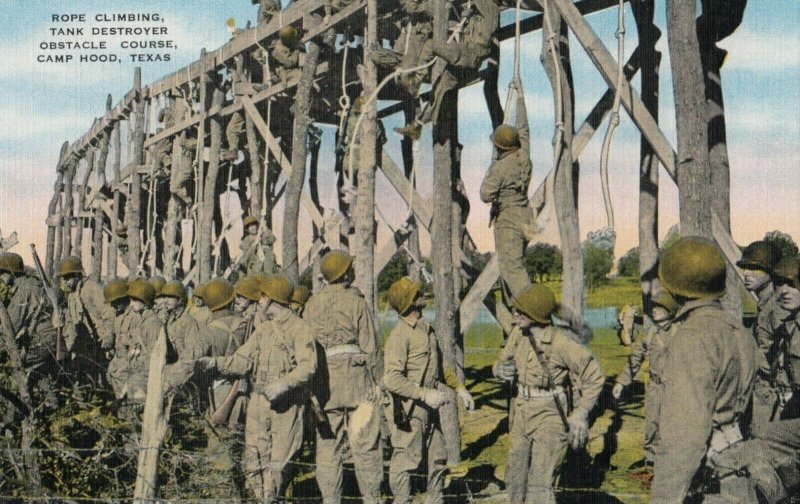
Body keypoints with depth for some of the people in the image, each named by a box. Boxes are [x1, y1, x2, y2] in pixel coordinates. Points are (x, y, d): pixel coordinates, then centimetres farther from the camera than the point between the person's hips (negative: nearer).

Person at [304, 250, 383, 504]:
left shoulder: (312, 303, 7)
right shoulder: (355, 302, -6)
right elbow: (369, 345, -6)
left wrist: (312, 384, 14)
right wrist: (377, 381, 1)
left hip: (323, 378, 4)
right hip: (355, 377, -4)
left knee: (328, 445, 7)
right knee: (365, 444, 3)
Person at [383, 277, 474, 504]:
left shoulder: (426, 329, 11)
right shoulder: (399, 336, -19)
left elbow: (440, 363, 24)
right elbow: (391, 379, -26)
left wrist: (459, 387, 19)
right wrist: (424, 394, -27)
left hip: (429, 407, 9)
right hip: (409, 408, -9)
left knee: (438, 456, 17)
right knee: (406, 459, 0)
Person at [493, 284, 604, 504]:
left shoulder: (561, 342, -22)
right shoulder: (519, 333, -4)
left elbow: (594, 376, -14)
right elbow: (501, 362, 11)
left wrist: (581, 413, -18)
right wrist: (501, 369, -13)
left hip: (550, 415, -7)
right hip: (522, 412, 7)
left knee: (539, 485, -9)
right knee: (515, 477, 18)